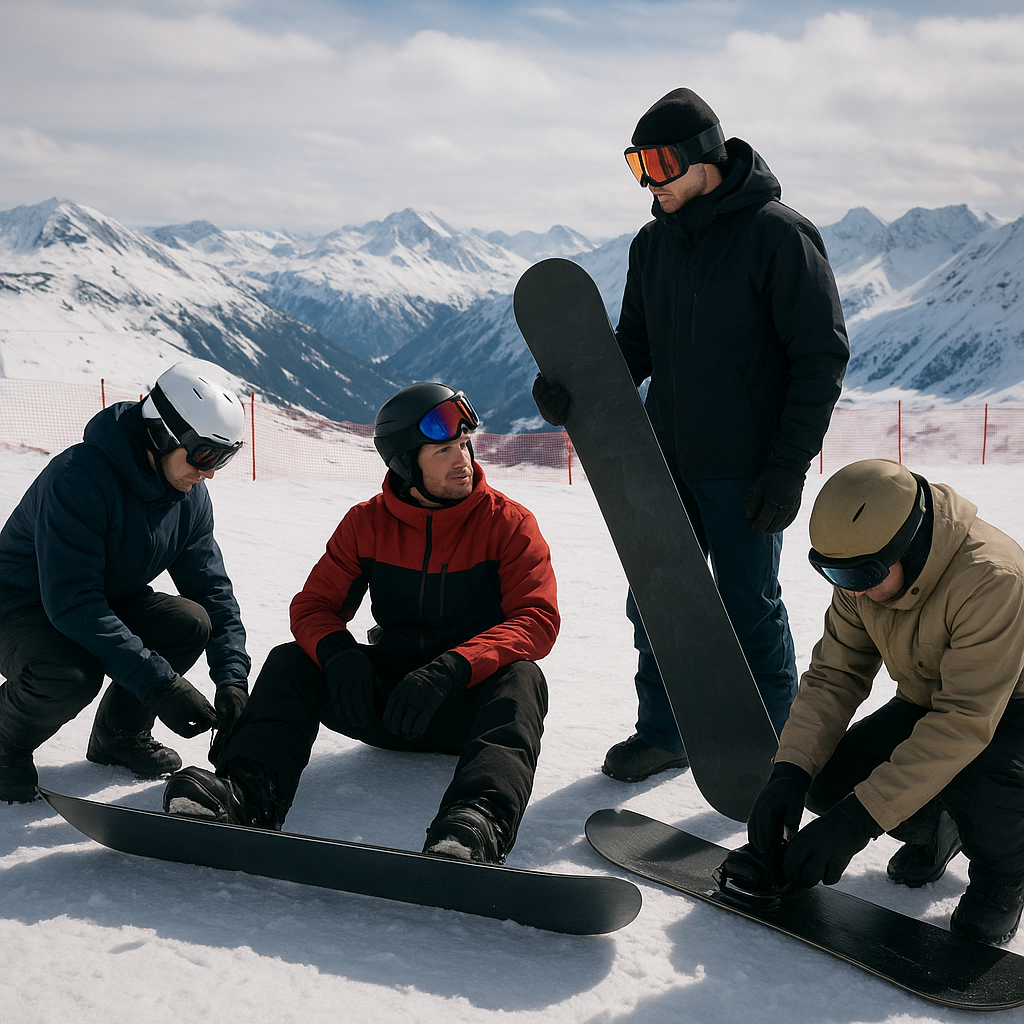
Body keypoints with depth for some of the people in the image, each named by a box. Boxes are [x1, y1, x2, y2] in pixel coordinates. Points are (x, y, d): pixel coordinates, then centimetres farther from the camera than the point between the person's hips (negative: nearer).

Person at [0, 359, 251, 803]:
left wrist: (232, 677, -19)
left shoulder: (190, 496, -9)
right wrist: (158, 683, -39)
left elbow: (211, 588, -4)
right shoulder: (77, 476, -31)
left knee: (192, 623, -20)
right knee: (71, 675, -37)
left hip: (110, 604, 7)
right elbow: (71, 602, -36)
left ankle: (120, 732, 4)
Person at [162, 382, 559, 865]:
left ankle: (479, 820, -61)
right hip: (389, 699, 3)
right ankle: (250, 790, -39)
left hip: (468, 706, -3)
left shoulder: (508, 523, -8)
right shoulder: (367, 523, 1)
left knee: (520, 679, -35)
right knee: (291, 660, -15)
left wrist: (452, 668, -35)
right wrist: (338, 653, -27)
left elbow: (538, 619, -18)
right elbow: (314, 605, -1)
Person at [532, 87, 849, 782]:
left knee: (750, 610, 4)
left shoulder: (777, 234, -10)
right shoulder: (654, 244, 9)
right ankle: (663, 732, 29)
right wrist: (577, 390, -8)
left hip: (745, 470, -6)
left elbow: (822, 356, -10)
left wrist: (788, 468, -16)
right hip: (667, 464, 6)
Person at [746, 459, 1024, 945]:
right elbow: (833, 676, -8)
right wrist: (790, 770, -25)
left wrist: (858, 819, -40)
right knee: (827, 785, -15)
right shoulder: (863, 569, -14)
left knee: (975, 782, -38)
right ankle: (933, 829, 16)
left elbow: (965, 722, -39)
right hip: (924, 705, 6)